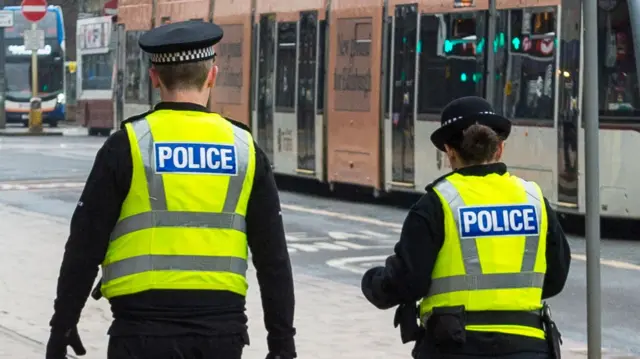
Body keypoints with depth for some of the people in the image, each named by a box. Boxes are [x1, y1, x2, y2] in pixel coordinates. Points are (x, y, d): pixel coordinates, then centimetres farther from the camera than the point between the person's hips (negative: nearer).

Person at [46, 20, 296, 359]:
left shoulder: (127, 146, -3)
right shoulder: (244, 149, 4)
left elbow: (86, 245, -3)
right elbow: (273, 257, 5)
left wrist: (62, 325, 6)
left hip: (144, 330, -3)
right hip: (222, 332, 3)